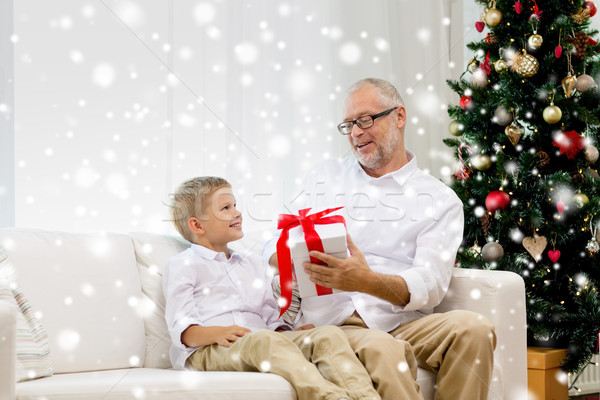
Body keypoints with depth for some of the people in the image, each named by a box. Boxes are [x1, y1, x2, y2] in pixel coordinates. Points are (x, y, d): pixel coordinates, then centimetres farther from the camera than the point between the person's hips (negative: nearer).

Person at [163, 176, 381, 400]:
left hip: (261, 345, 6)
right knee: (264, 340, -39)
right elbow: (181, 329, -1)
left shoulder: (254, 264, 32)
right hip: (205, 351, -6)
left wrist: (294, 334, 3)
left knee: (329, 334, -19)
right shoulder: (183, 265, 12)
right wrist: (218, 333, -21)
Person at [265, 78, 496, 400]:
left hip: (402, 322, 1)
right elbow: (276, 244, 19)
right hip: (334, 322, -1)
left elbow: (429, 286, -3)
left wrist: (368, 281, -23)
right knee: (383, 352, -36)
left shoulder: (440, 200, 11)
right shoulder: (324, 177, 22)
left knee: (472, 328, -30)